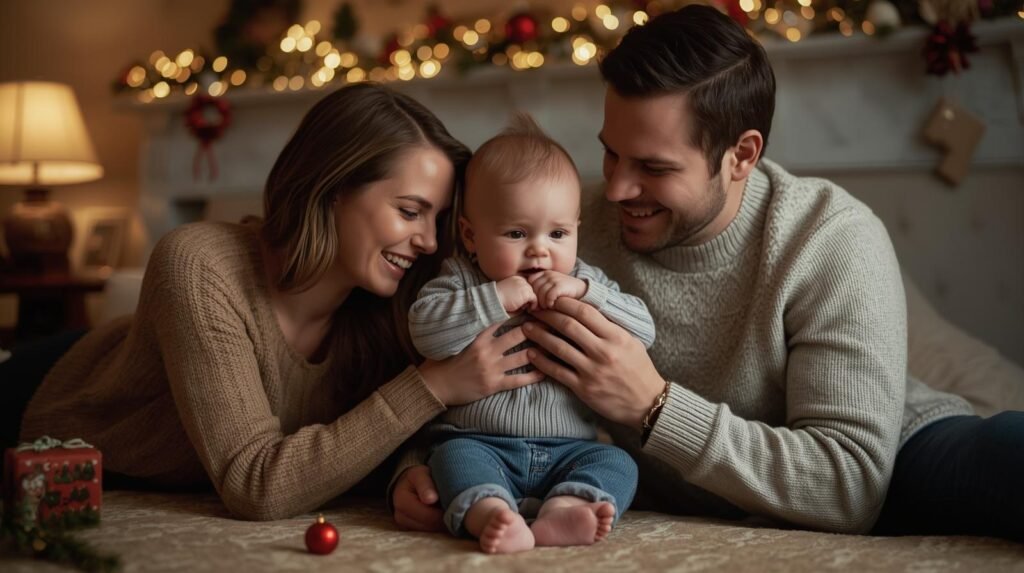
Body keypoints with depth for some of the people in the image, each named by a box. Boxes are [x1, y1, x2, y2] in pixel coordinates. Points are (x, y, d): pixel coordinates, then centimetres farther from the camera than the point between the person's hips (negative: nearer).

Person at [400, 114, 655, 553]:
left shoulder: (585, 282, 11)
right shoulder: (461, 281, 3)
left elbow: (643, 331, 1)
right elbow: (425, 331, -14)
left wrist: (584, 292, -12)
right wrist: (495, 298, -21)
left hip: (568, 449, 3)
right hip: (478, 442, -2)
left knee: (617, 463, -20)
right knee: (454, 455, -29)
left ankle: (564, 511, -44)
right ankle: (490, 514, -52)